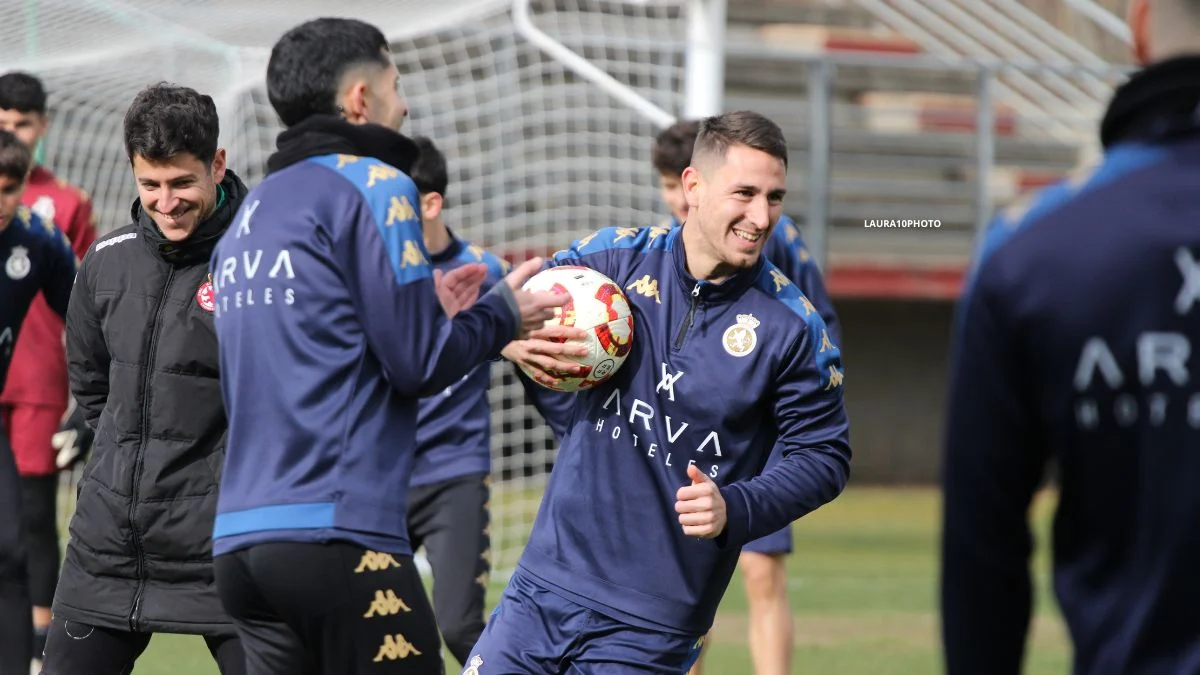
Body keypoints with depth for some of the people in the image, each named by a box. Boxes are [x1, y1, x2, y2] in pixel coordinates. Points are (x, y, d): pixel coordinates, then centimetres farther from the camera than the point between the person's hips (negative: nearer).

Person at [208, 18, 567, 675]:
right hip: (337, 533, -8)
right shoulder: (371, 185, -4)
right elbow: (419, 364, -7)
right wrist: (503, 312, 9)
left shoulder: (249, 214, 20)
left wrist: (427, 309, 19)